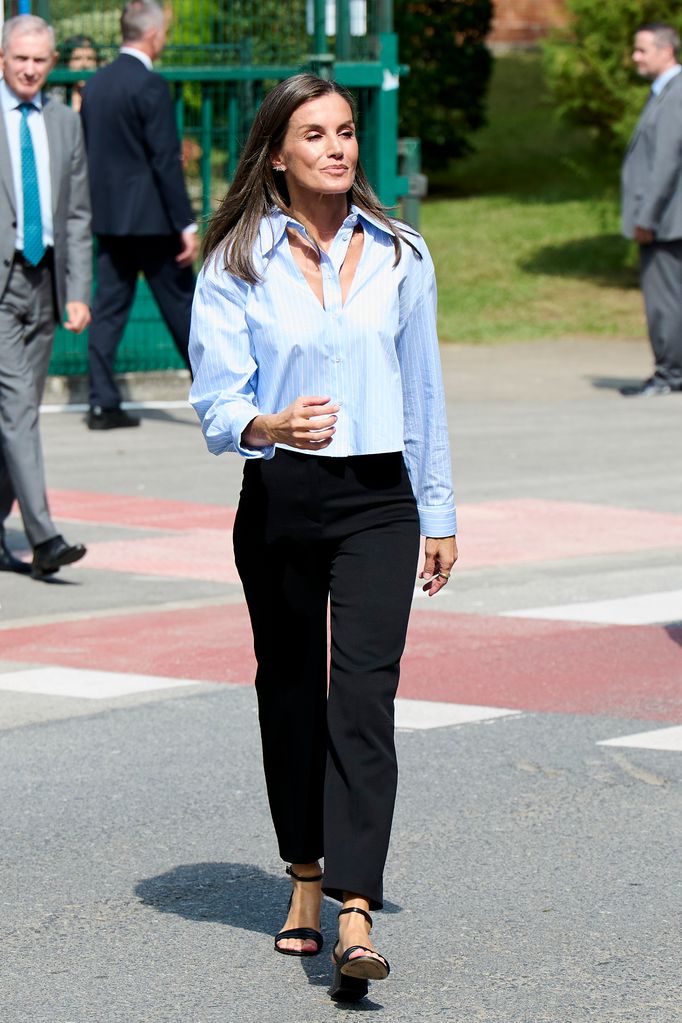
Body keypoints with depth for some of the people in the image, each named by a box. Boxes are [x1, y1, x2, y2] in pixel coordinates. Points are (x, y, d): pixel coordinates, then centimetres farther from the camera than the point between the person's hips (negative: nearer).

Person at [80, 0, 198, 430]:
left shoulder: (96, 84, 9)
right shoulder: (150, 86, -15)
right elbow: (166, 161, -18)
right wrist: (187, 225, -16)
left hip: (107, 217, 7)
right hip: (149, 218, -7)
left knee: (109, 308, 7)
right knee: (182, 307, 1)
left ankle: (103, 403, 2)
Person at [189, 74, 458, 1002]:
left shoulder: (399, 257, 6)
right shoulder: (236, 265, -1)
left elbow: (423, 391, 13)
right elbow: (216, 398, -6)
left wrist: (439, 515, 15)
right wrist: (269, 426, -29)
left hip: (378, 499, 0)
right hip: (278, 500, 0)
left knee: (363, 693, -12)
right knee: (291, 691, 10)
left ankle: (355, 917, -20)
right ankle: (308, 880, 29)